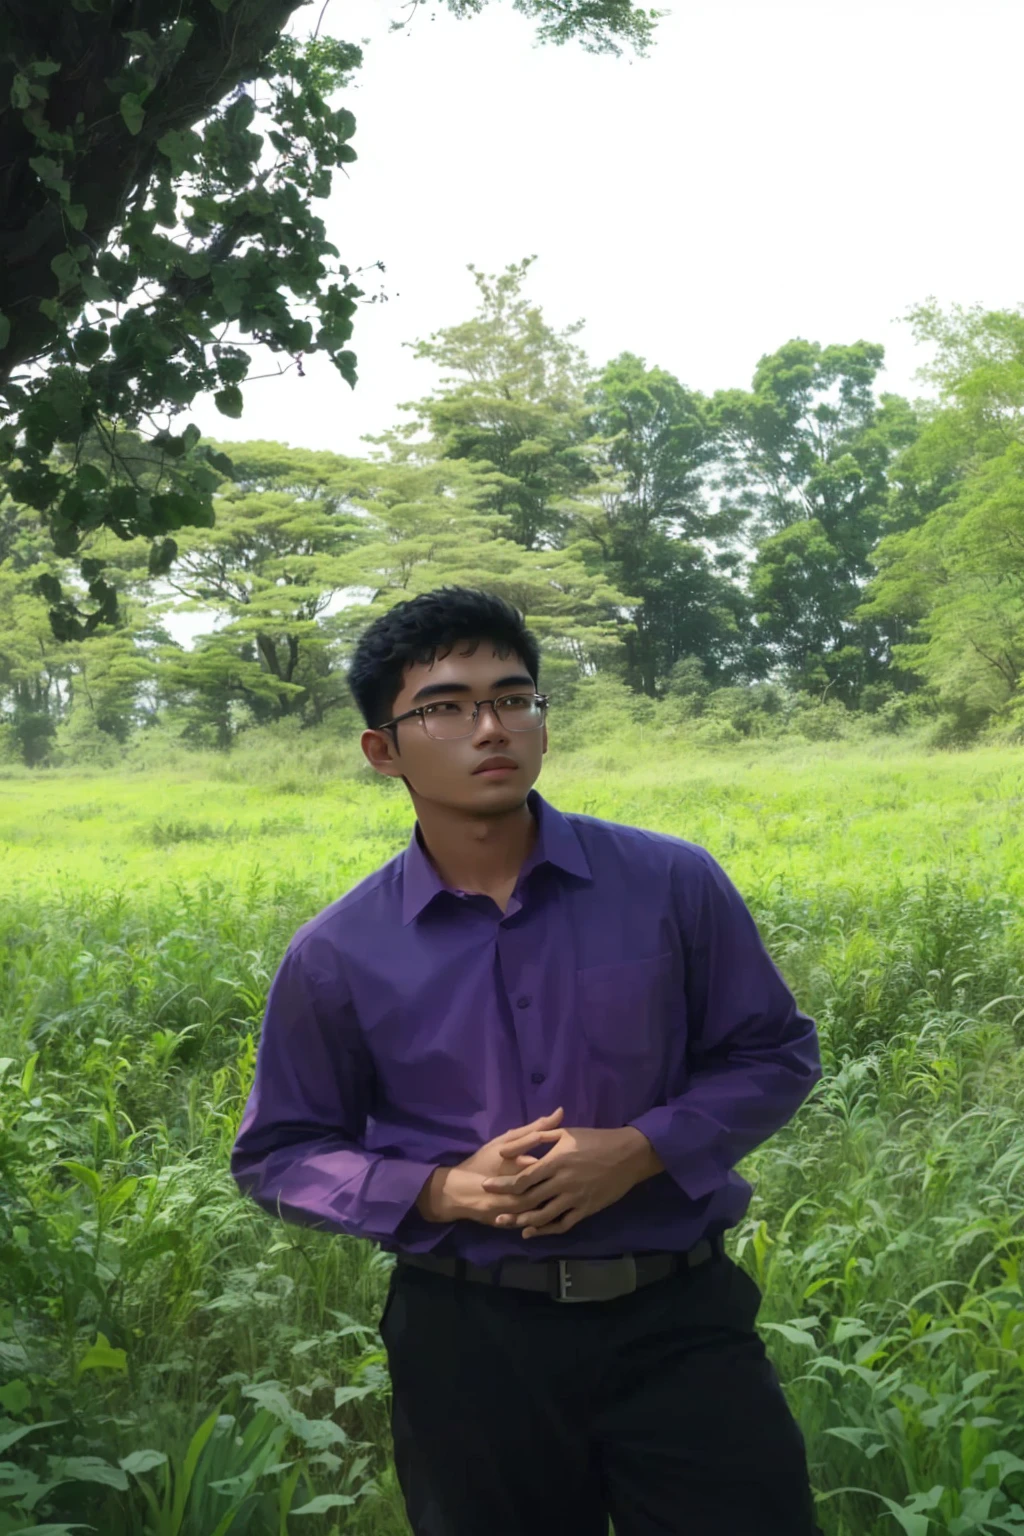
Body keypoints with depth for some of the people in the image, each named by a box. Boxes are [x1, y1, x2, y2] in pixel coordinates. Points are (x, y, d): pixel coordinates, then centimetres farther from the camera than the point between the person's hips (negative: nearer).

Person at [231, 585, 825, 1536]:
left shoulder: (673, 885, -5)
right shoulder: (336, 957, -5)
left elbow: (774, 1054, 5)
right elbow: (277, 1156, 5)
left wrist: (642, 1150, -13)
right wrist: (439, 1191, -13)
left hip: (678, 1321, 0)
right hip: (469, 1340, 1)